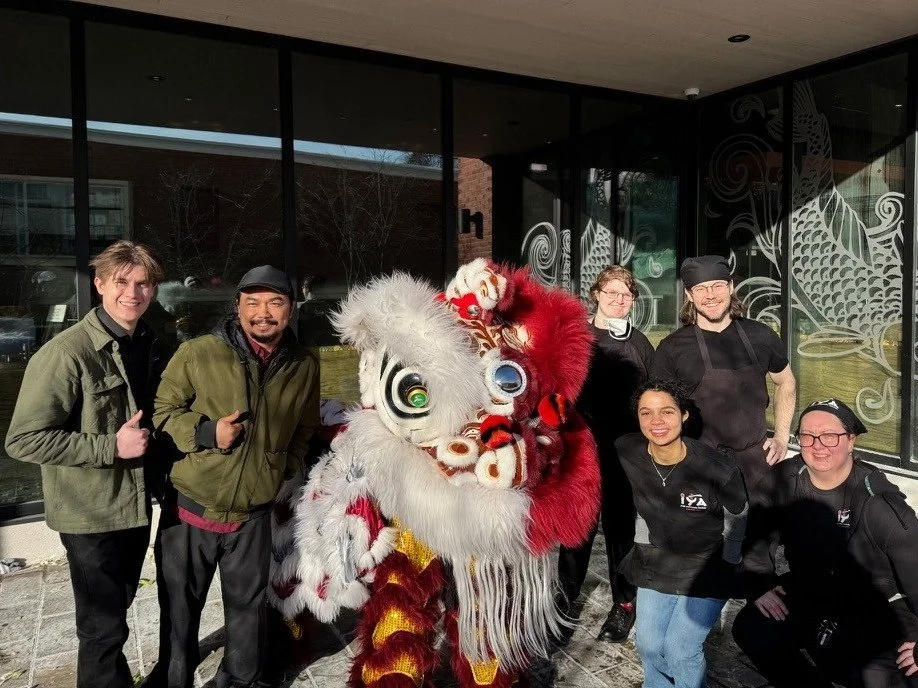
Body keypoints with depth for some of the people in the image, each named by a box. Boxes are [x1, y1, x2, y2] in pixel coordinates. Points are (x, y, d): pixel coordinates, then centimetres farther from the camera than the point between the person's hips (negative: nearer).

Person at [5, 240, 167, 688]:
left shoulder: (148, 346, 3)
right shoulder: (66, 354, -20)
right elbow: (23, 440, -21)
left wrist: (148, 442, 2)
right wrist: (111, 446, -23)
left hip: (137, 504, 7)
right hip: (91, 514, -7)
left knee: (116, 609, 24)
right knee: (103, 626, 6)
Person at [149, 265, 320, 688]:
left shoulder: (304, 367, -1)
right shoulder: (197, 354, -13)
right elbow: (162, 410, -4)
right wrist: (206, 432, -19)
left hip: (252, 516, 2)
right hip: (189, 509, -2)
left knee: (248, 608, 19)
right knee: (179, 609, 15)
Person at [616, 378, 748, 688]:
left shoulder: (718, 469, -28)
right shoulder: (627, 451, -17)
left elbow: (737, 517, -6)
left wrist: (727, 565, 2)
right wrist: (642, 546, 11)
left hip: (706, 567, -3)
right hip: (657, 560, 4)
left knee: (680, 649, -6)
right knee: (647, 643, 7)